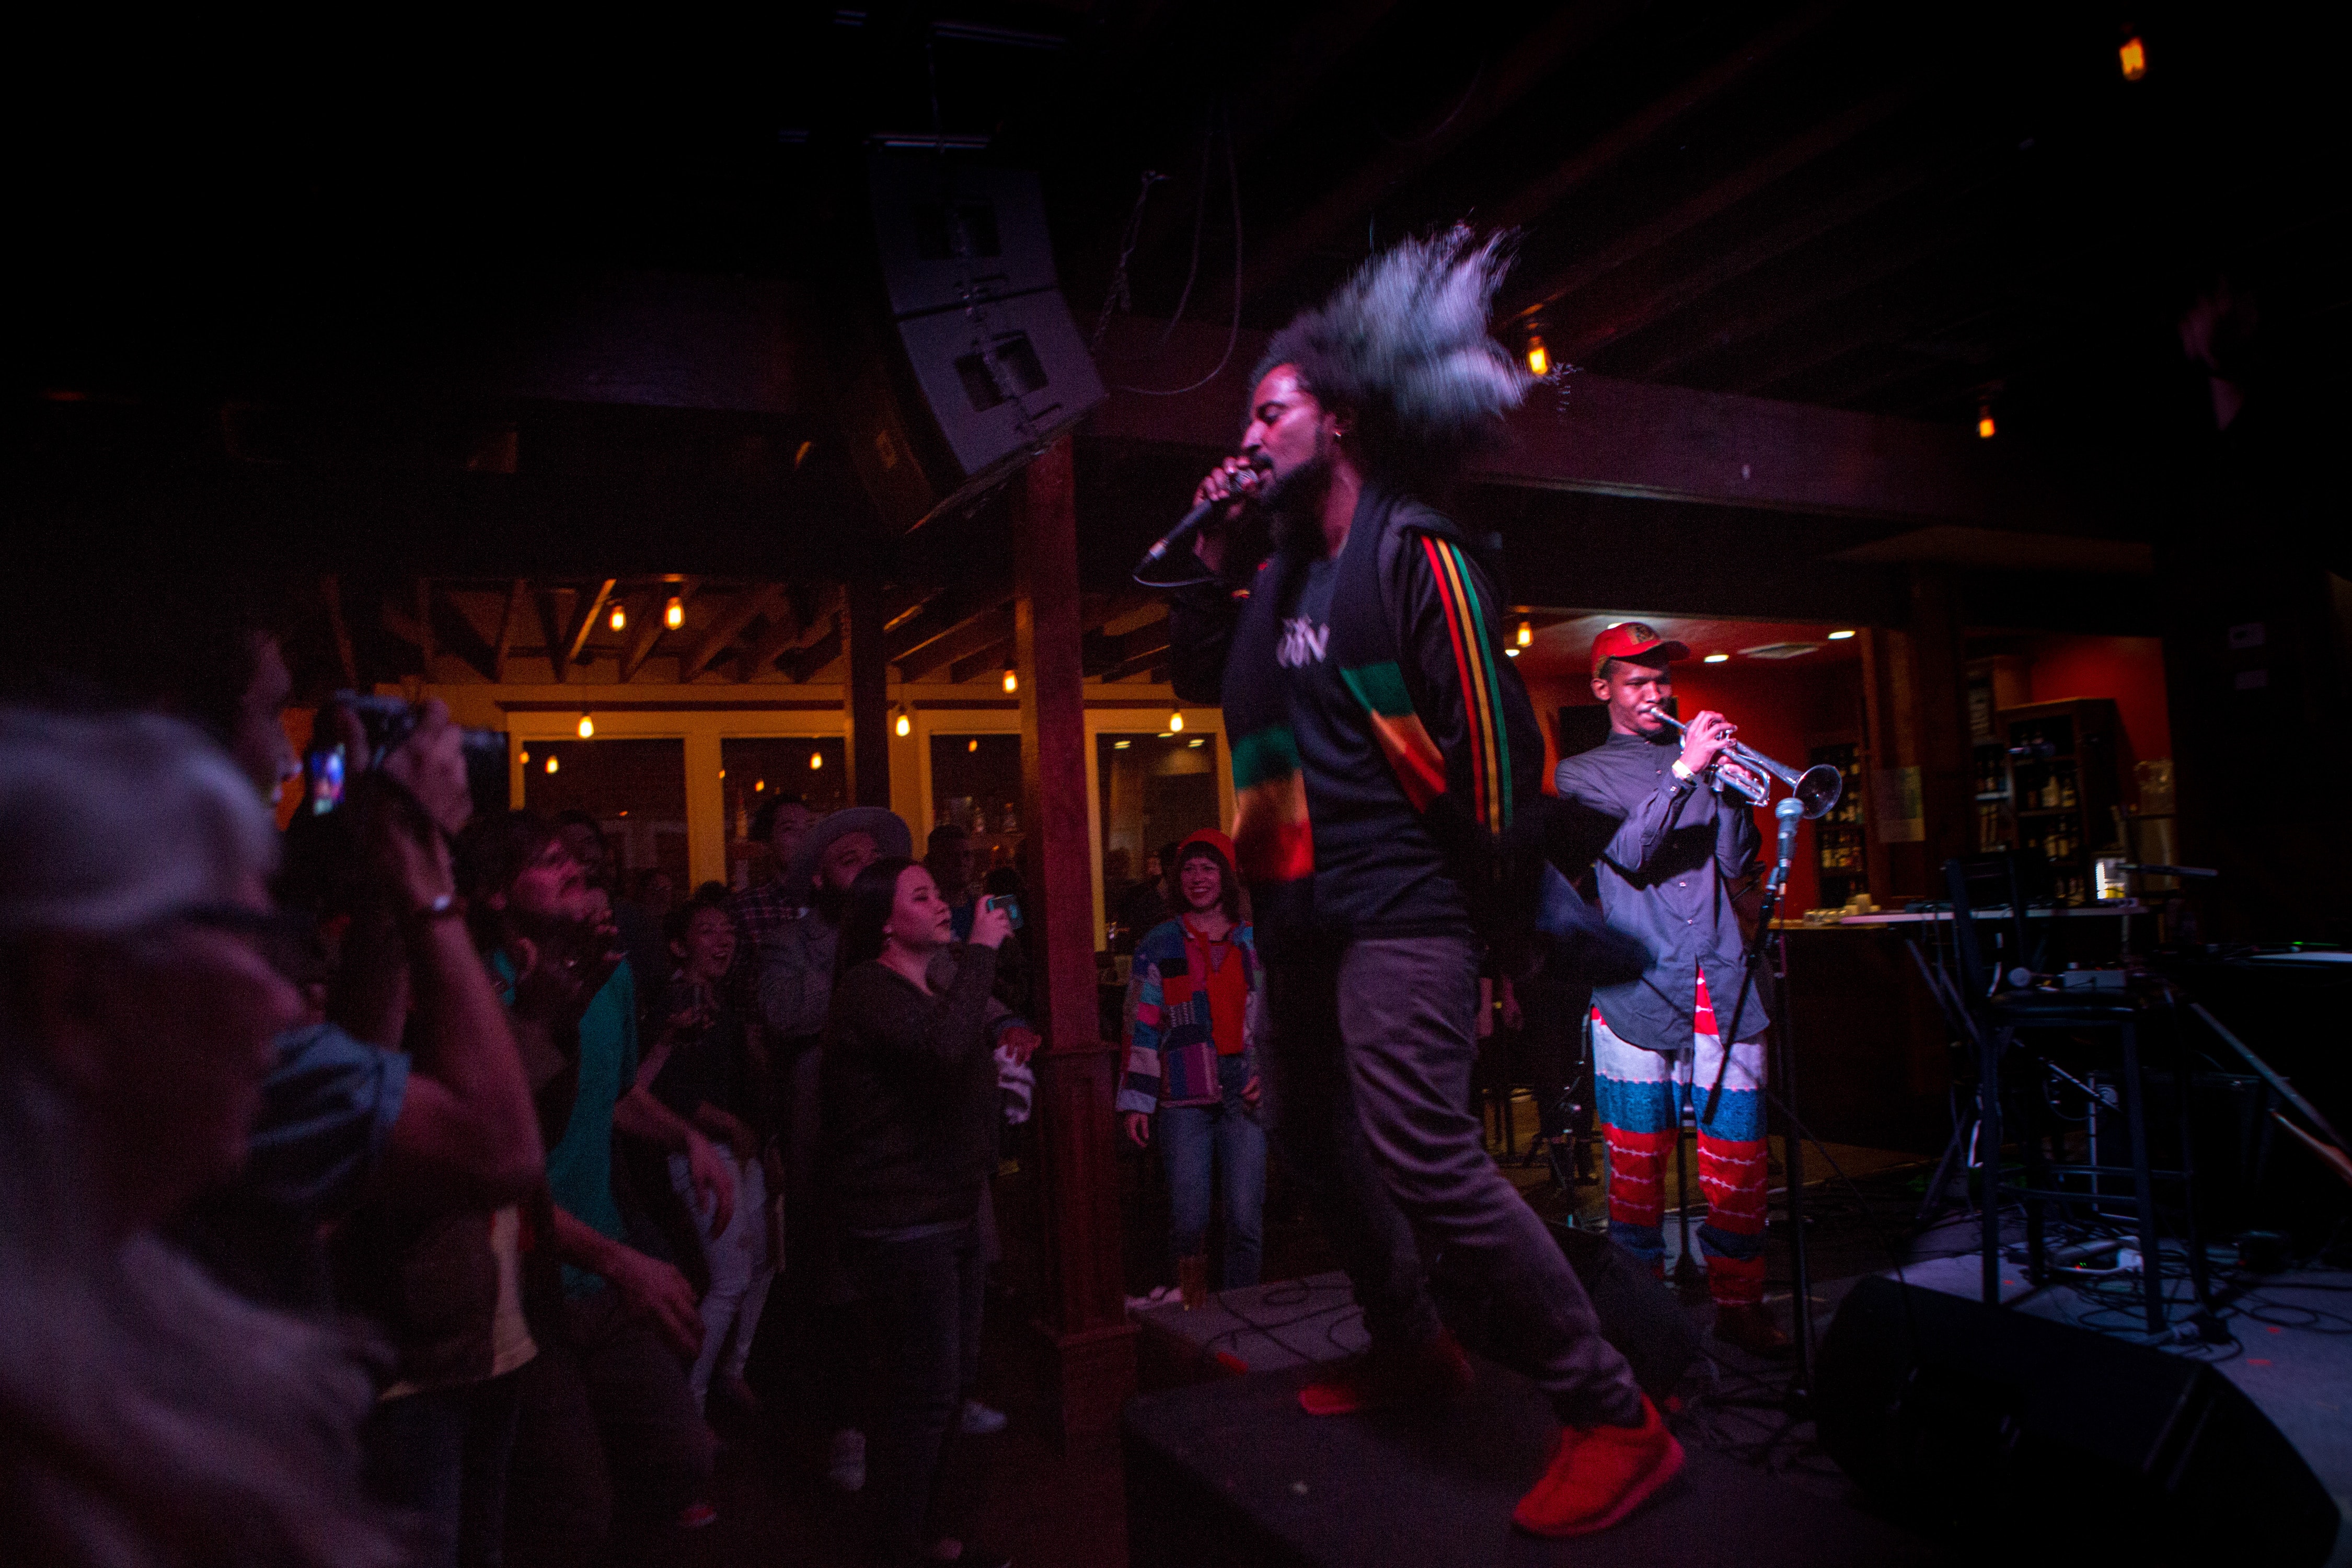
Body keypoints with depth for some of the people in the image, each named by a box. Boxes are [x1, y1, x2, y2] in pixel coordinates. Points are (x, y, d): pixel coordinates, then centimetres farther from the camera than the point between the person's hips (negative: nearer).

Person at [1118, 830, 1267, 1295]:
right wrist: (1136, 1102, 0)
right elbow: (1142, 1027, 5)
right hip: (1184, 1099, -1)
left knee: (1246, 1220, -3)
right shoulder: (1158, 946, 7)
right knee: (1189, 1222, -2)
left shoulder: (1255, 944, 12)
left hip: (1245, 1096, 1)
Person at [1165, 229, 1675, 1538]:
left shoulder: (1413, 549, -9)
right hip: (1304, 911, 10)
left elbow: (1490, 726, -15)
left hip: (1400, 905, -9)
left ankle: (1615, 1415, -6)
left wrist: (1502, 911, -16)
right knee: (1316, 1136, 17)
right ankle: (1412, 1349, 36)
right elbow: (1196, 676, 21)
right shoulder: (1282, 569, 15)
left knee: (1425, 1155, -19)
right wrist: (1218, 561, 7)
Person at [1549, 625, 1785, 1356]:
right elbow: (1630, 852, -8)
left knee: (1738, 1157, 3)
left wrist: (1734, 790, -3)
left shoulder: (1702, 760, 20)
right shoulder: (1583, 774, 10)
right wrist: (1684, 771, -14)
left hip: (1723, 987, 3)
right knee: (1637, 1161, 1)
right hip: (1638, 990, -3)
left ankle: (1739, 1303, 18)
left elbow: (1736, 864, 12)